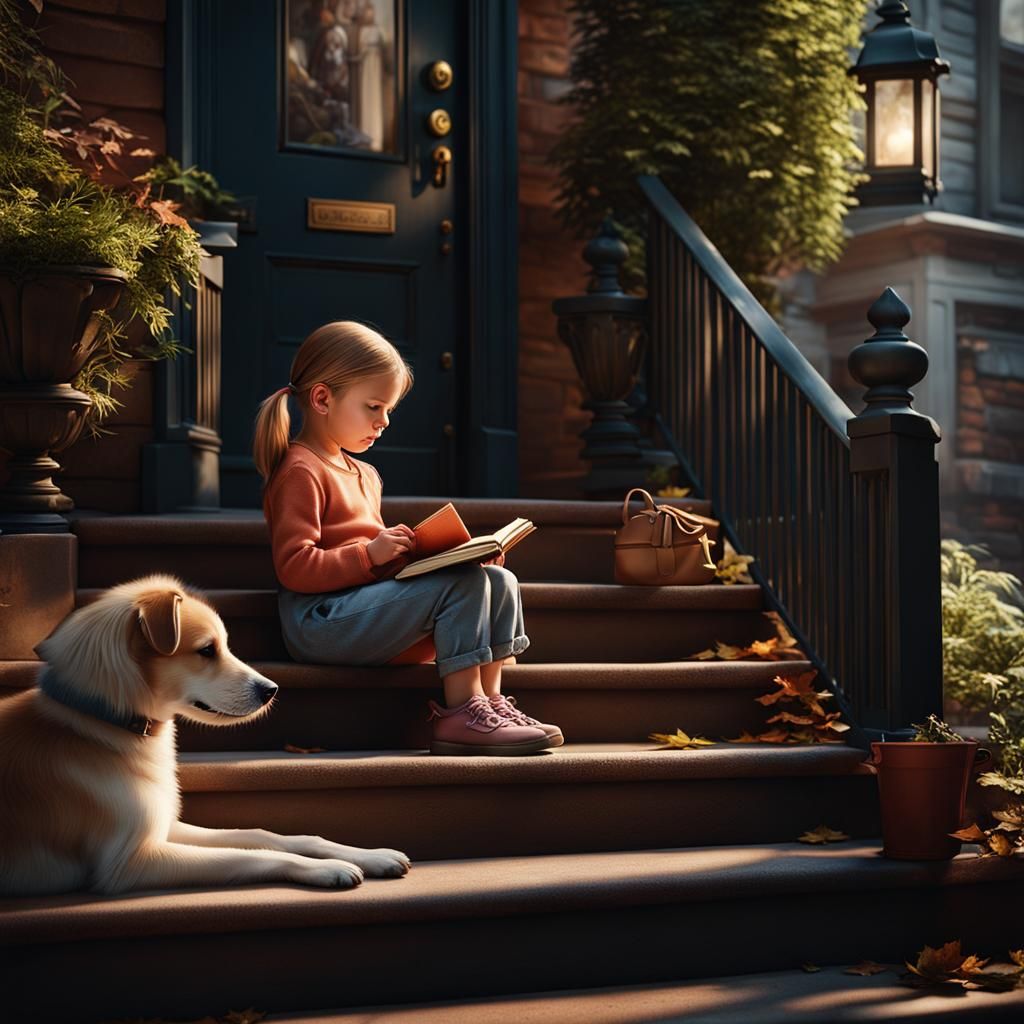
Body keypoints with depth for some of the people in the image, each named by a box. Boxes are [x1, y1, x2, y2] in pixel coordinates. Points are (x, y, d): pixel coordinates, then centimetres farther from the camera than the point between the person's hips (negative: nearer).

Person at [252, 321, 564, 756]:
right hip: (320, 619, -10)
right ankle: (461, 713, -23)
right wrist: (371, 553, -22)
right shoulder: (301, 472, -9)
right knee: (463, 583, -23)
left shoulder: (362, 474, 25)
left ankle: (490, 699, -9)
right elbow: (295, 568, -17)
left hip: (361, 603, 10)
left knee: (501, 581, 0)